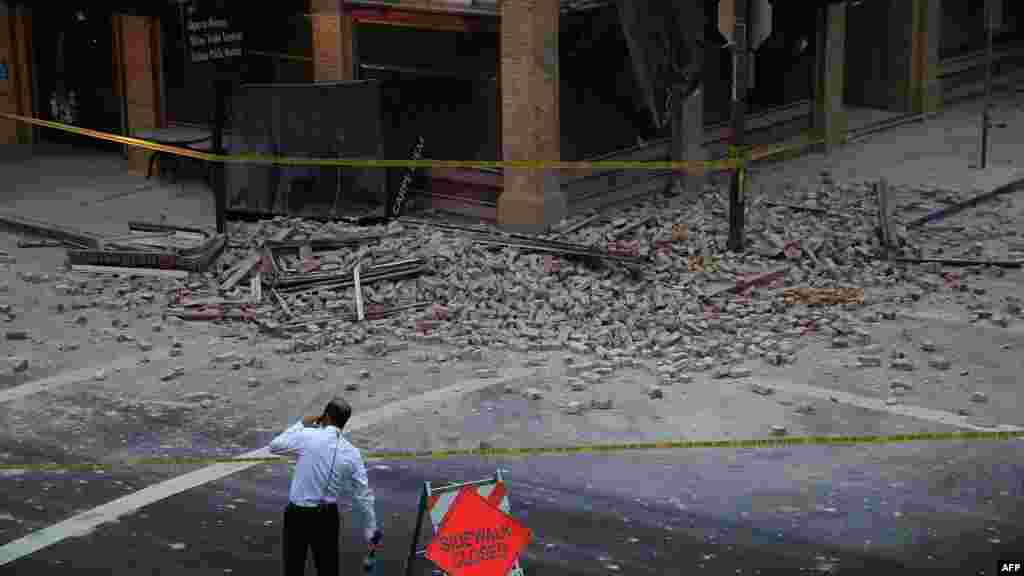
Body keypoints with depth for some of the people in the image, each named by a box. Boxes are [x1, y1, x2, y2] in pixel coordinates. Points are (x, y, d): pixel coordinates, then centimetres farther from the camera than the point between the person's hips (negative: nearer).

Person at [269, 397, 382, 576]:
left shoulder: (308, 436, -13)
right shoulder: (352, 453, -2)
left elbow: (275, 446, 2)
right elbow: (363, 494, 2)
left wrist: (301, 424, 10)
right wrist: (370, 529, 12)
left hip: (298, 513, -3)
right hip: (328, 515, 3)